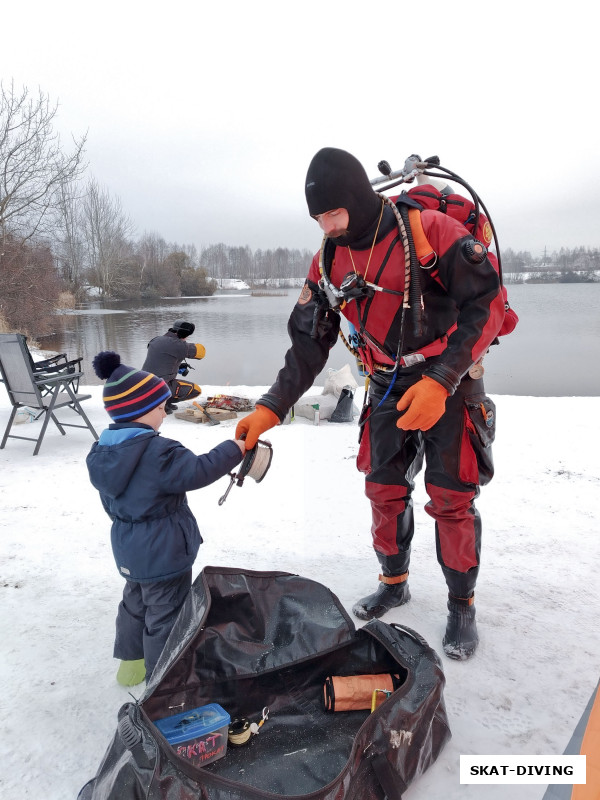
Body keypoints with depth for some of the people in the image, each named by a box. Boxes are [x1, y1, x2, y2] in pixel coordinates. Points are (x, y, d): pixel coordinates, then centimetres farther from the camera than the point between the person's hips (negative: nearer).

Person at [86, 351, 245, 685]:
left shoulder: (101, 452, 0)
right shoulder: (158, 452, -28)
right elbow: (198, 471, -27)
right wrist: (233, 449, -16)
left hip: (129, 550, 9)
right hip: (164, 552, -8)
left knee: (136, 601, 27)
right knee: (165, 614, 8)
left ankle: (132, 660, 43)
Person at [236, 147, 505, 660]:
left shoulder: (429, 230, -21)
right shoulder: (330, 259, -4)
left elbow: (487, 302, -20)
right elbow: (309, 342, -2)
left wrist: (441, 382, -29)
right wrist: (272, 408, -12)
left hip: (450, 381, -5)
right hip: (388, 386, 5)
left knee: (451, 497, -2)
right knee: (384, 490, 10)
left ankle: (462, 604, 20)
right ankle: (394, 583, 33)